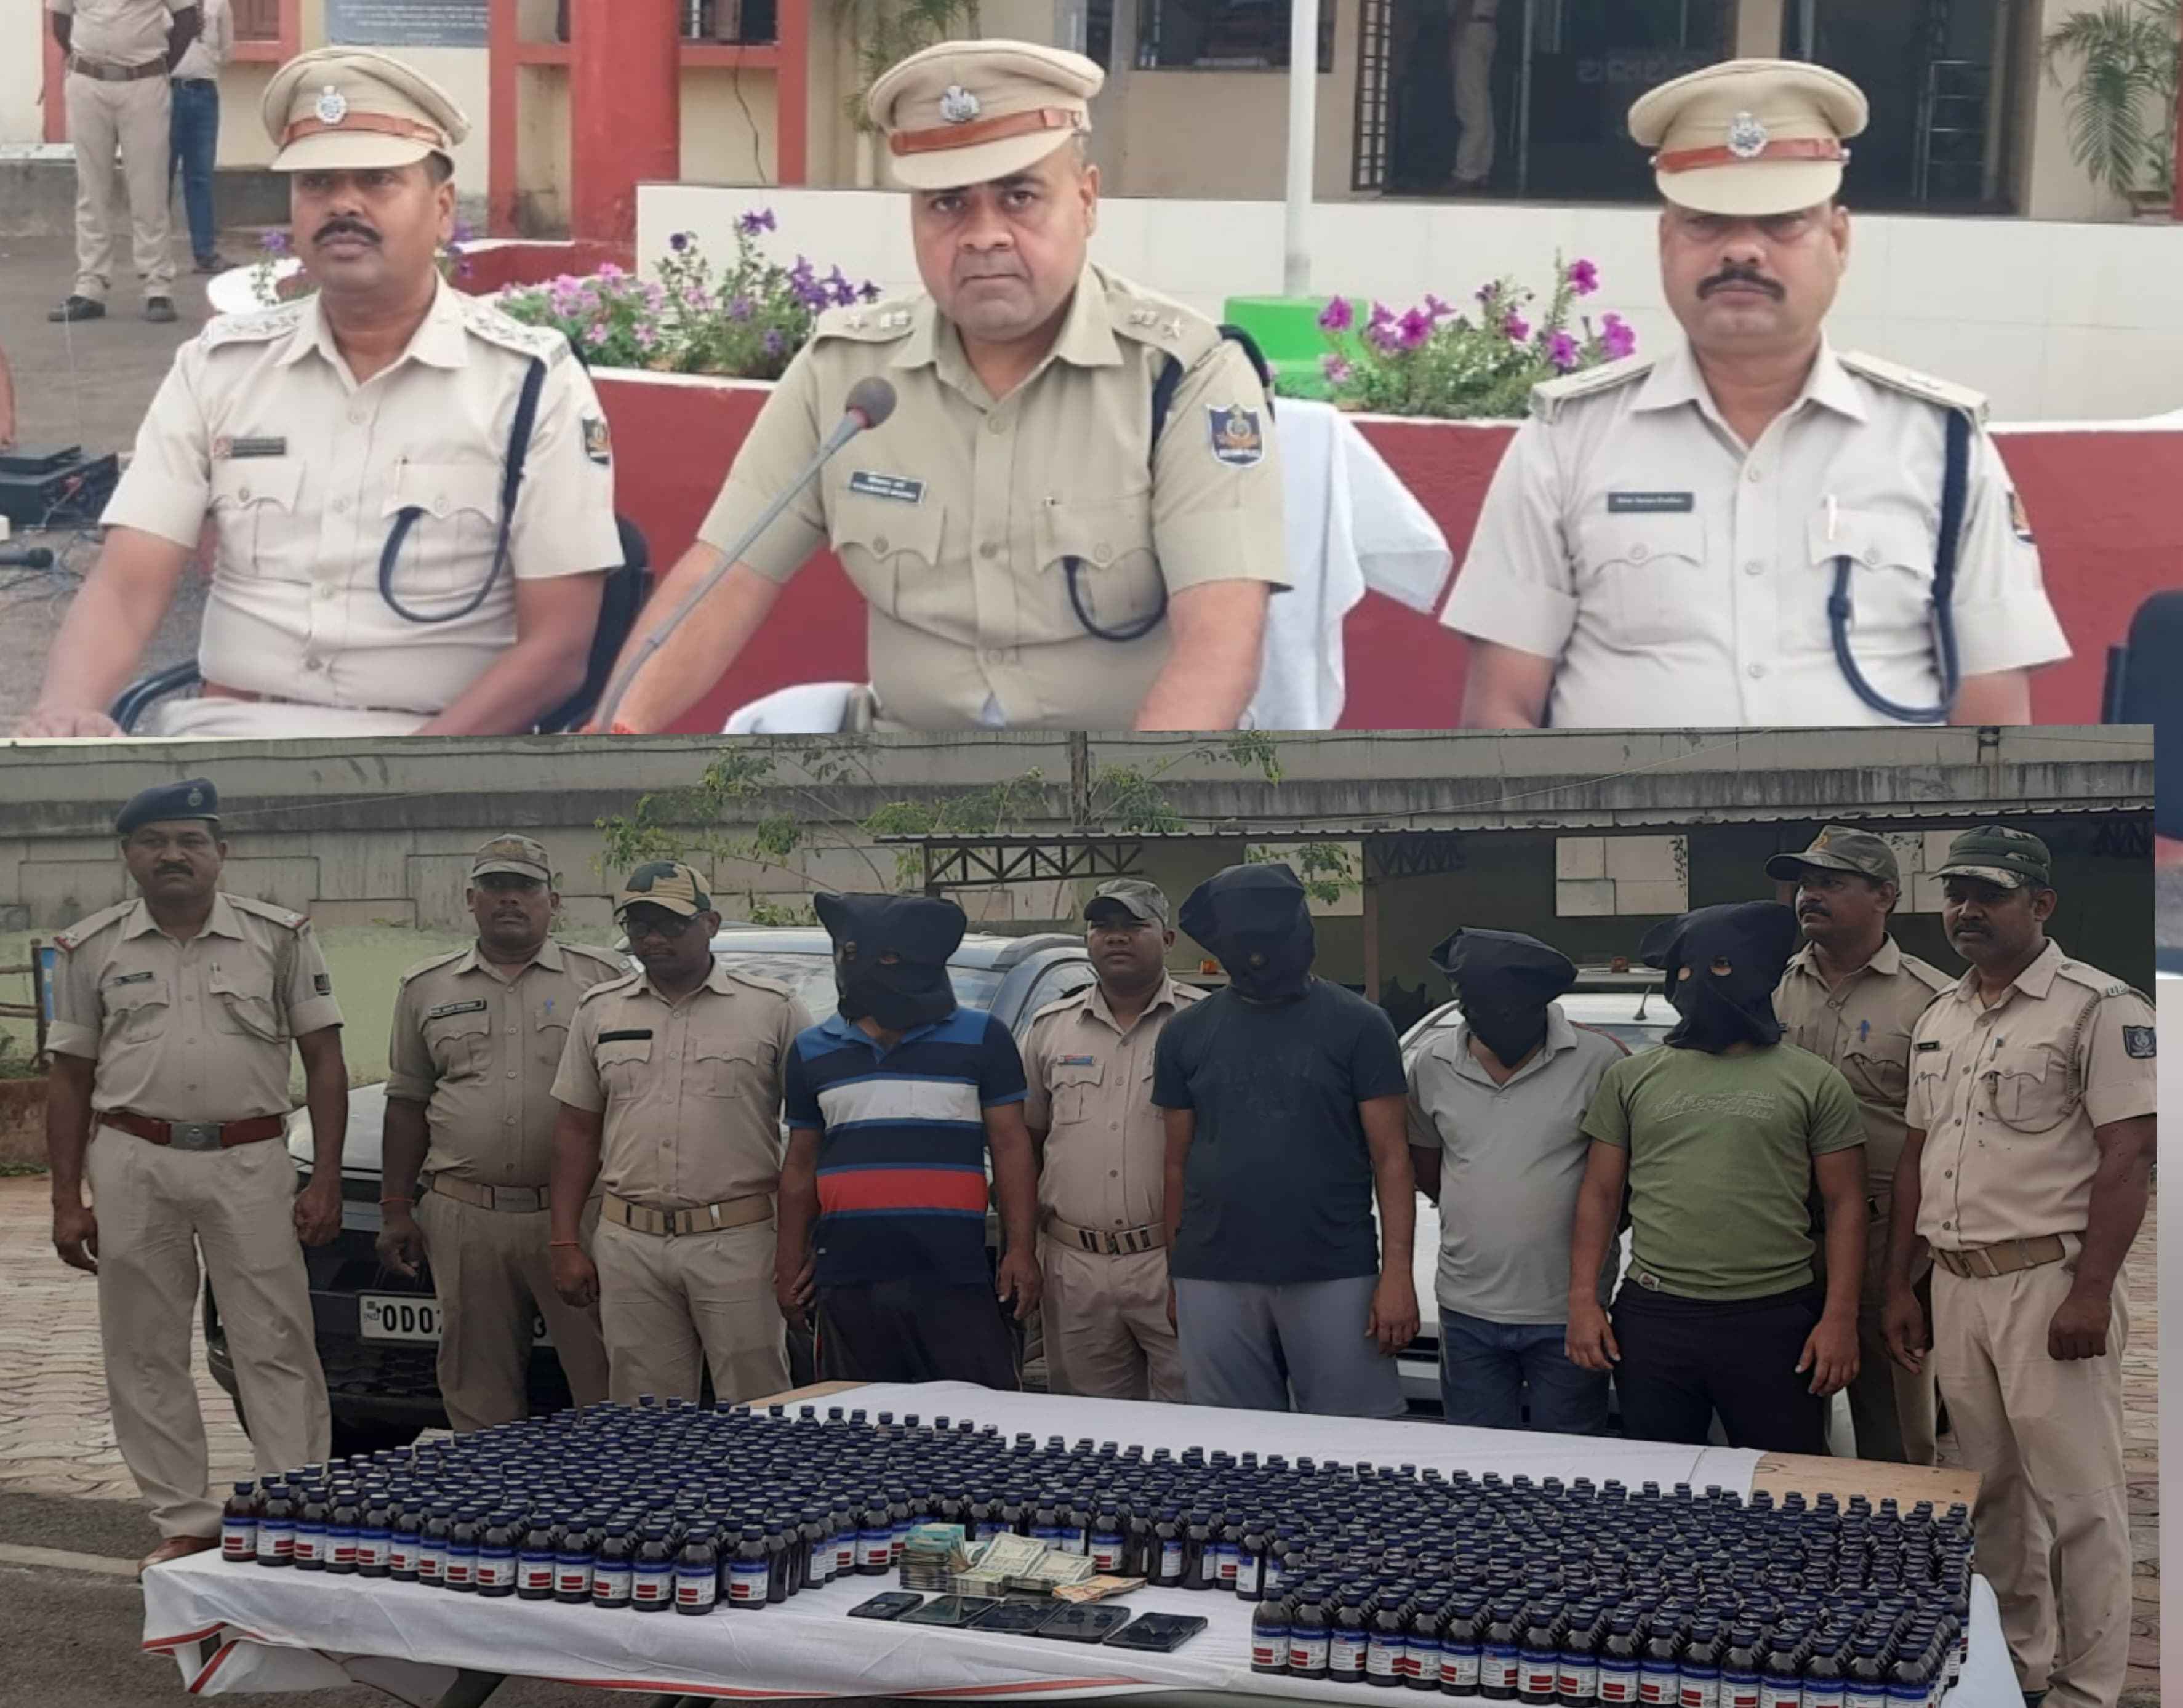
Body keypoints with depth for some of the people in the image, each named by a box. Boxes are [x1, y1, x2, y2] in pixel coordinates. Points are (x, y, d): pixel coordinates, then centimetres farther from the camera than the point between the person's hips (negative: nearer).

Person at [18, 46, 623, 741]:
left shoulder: (533, 383, 1)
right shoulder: (217, 367, 11)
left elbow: (557, 645, -3)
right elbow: (126, 585, 3)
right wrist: (66, 707, -20)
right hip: (224, 732, 3)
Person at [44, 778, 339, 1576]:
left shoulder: (279, 938, 4)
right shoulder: (92, 949, 8)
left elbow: (323, 1062, 5)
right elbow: (70, 1081, 10)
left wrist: (326, 1180, -4)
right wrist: (67, 1201, 3)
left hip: (249, 1160, -2)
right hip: (132, 1164, 2)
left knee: (276, 1347, -4)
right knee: (145, 1355, 4)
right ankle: (185, 1523, 13)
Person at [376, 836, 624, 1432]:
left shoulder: (603, 977, 5)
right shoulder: (426, 989, 14)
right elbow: (407, 1103, 16)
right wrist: (395, 1210, 10)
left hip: (578, 1213, -2)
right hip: (464, 1219, 3)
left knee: (604, 1384, -4)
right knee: (478, 1391, 7)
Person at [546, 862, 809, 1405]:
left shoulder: (773, 1008, 2)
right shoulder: (599, 1010, 12)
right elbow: (577, 1130, 14)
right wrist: (565, 1243, 7)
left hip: (738, 1241, -3)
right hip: (629, 1243, 3)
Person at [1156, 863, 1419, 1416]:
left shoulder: (1358, 1027, 2)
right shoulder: (1187, 1034, 11)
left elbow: (1391, 1159, 0)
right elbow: (1178, 1163, 14)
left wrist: (1397, 1274, -8)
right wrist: (1175, 1276, 11)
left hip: (1335, 1281, -2)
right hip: (1213, 1284, 2)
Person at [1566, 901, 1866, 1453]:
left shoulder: (1815, 1084, 4)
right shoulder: (1631, 1079, 11)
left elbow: (1845, 1205, 3)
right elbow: (1600, 1194, 12)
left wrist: (1839, 1318, -5)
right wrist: (1583, 1300, 2)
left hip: (1774, 1320, -2)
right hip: (1654, 1318, 2)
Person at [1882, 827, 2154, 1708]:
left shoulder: (2097, 1007, -8)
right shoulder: (1938, 1019, 15)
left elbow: (2129, 1155, -13)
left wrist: (2091, 1293, -18)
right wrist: (1898, 1287, 15)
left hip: (2047, 1281, -7)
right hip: (1955, 1284, 7)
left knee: (2076, 1498, -4)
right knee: (1990, 1491, 13)